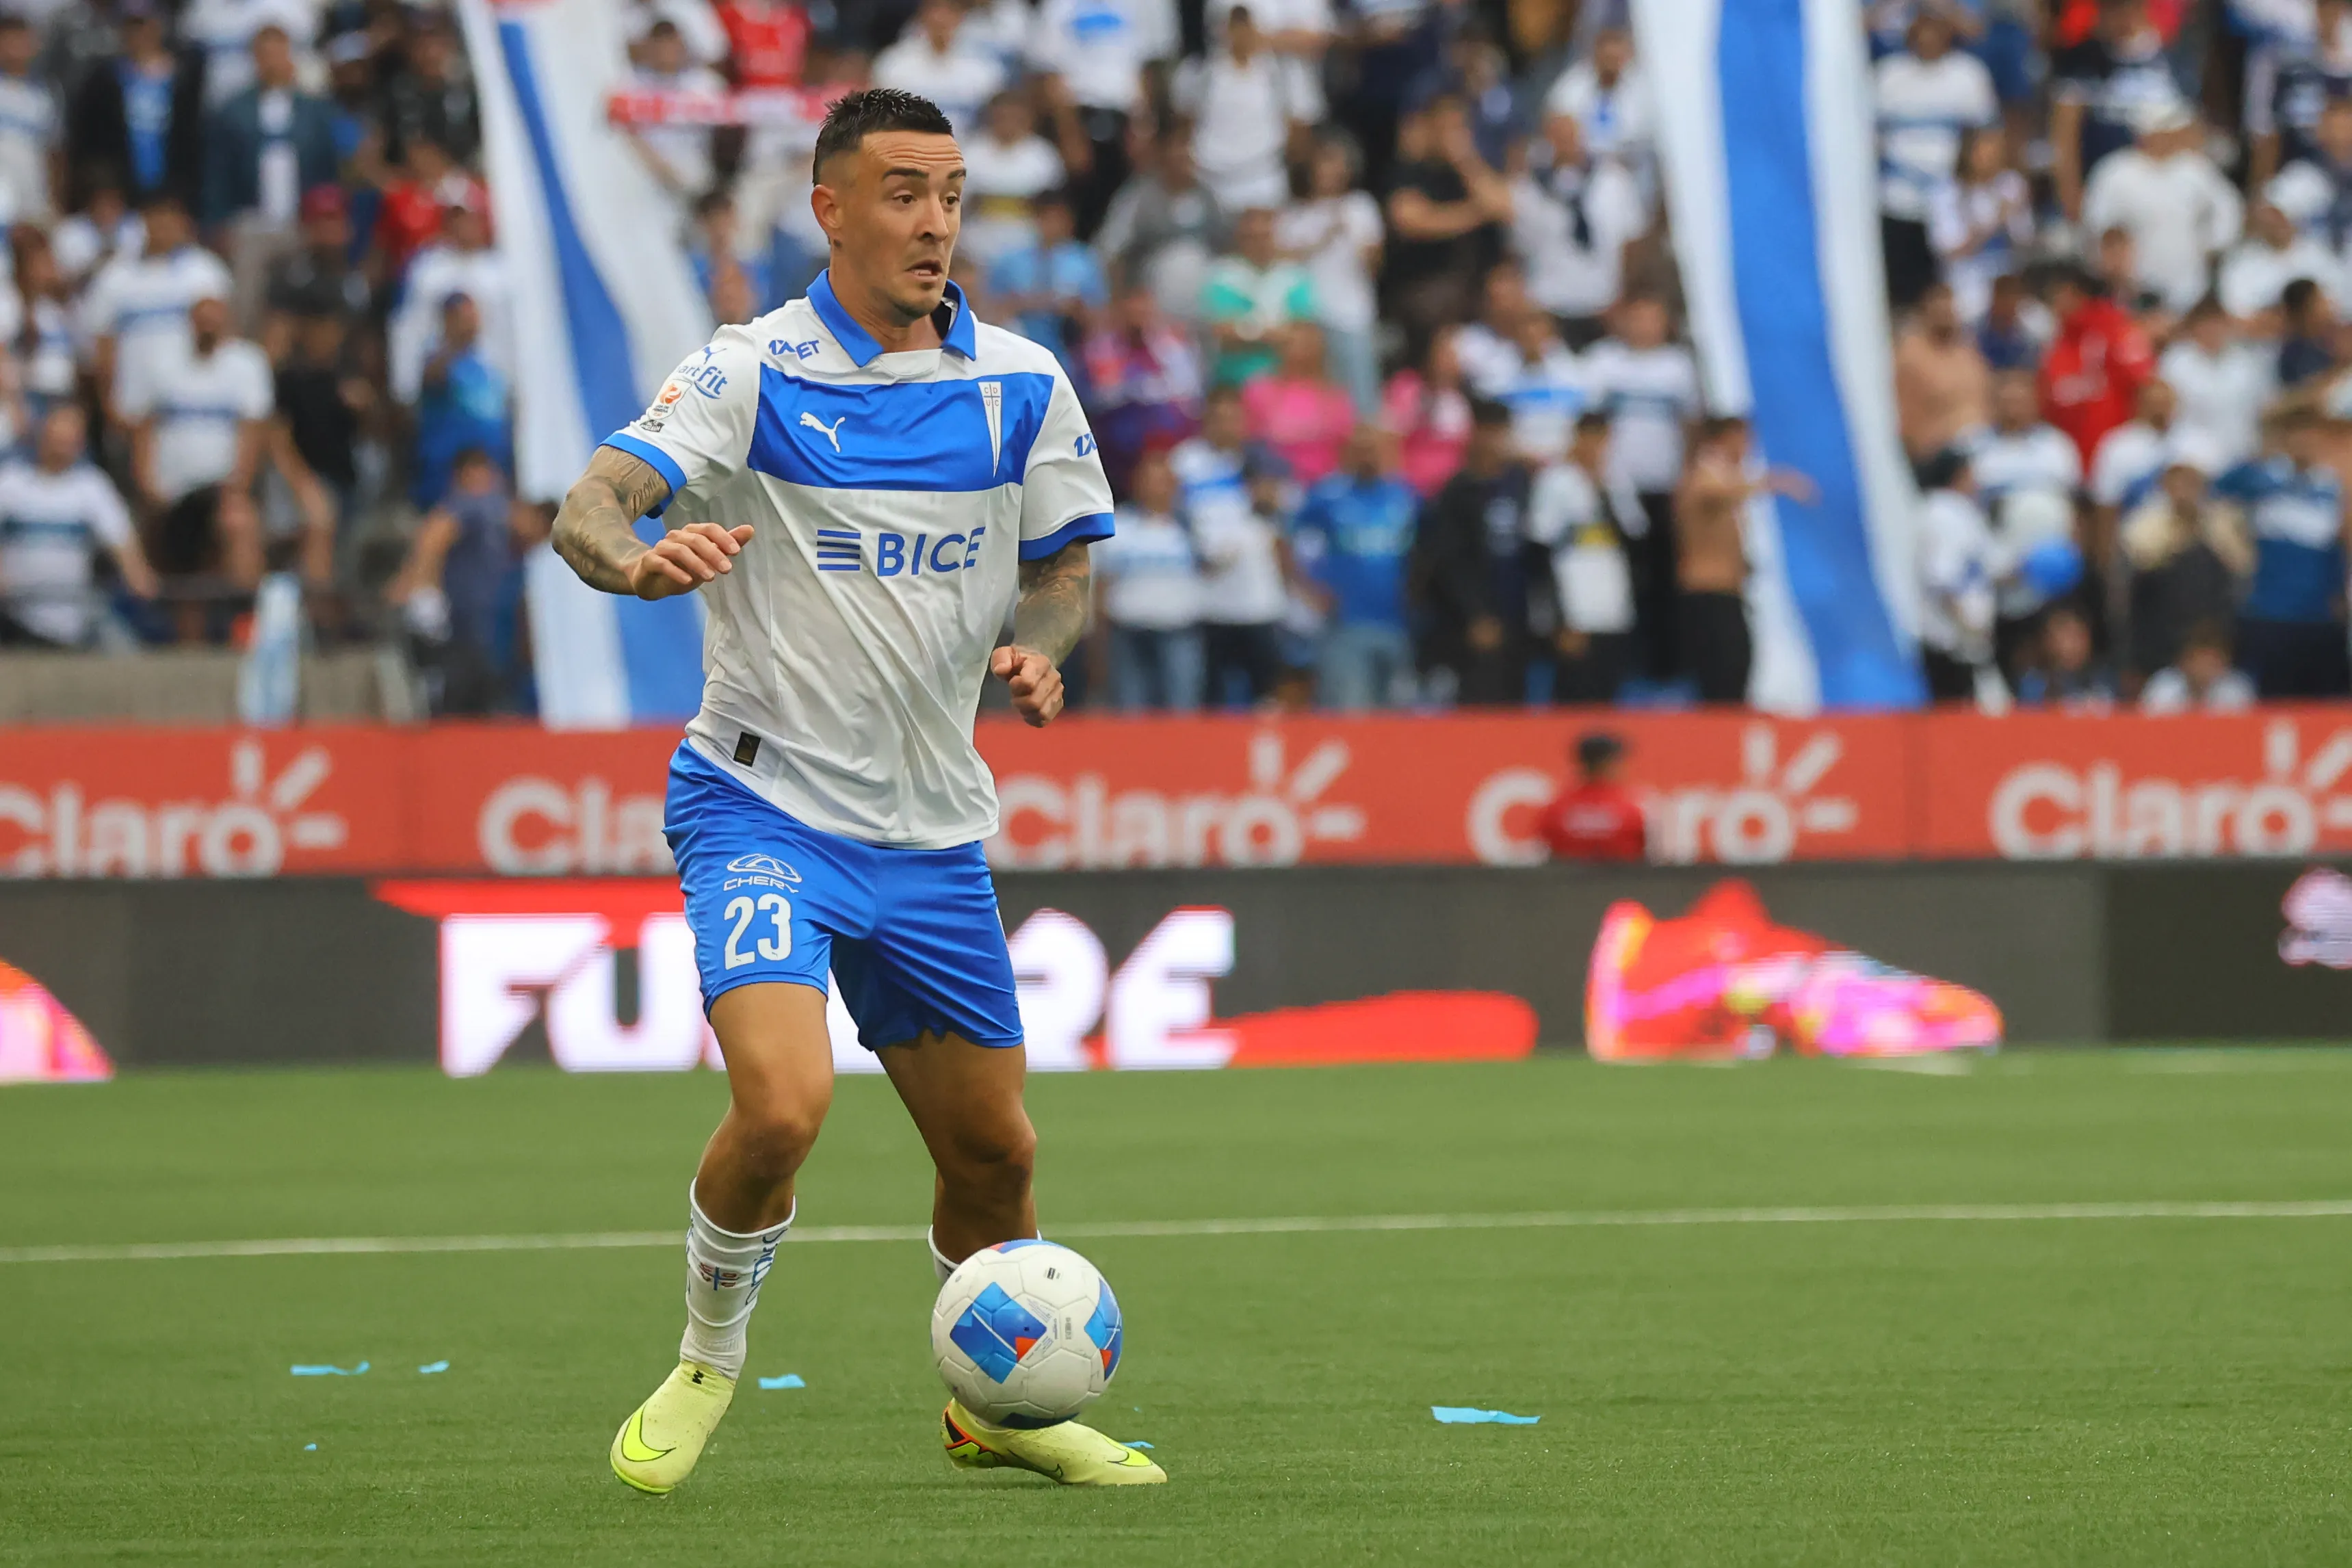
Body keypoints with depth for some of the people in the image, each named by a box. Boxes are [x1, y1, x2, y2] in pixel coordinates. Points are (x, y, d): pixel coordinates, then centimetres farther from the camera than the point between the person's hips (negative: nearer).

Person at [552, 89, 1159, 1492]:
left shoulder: (1021, 385, 2)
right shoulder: (751, 374, -9)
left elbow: (1064, 567, 13)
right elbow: (590, 507, -21)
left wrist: (1041, 645, -10)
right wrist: (637, 558, -44)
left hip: (931, 832, 5)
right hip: (765, 803, -5)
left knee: (994, 1153, 10)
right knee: (784, 1102, -25)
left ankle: (998, 1404, 37)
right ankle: (706, 1365, 1)